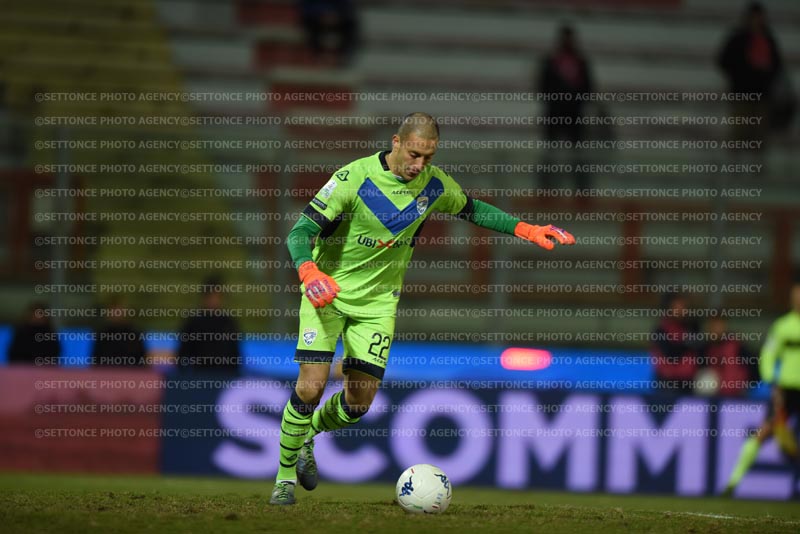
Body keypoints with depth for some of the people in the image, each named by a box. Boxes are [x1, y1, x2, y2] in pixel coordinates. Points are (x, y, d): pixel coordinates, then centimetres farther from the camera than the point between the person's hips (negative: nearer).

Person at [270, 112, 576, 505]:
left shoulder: (434, 184, -4)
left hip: (379, 299, 4)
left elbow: (472, 210, 16)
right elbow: (301, 232, -21)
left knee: (359, 402, -1)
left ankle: (306, 440, 30)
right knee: (310, 388, -16)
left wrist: (526, 230, 3)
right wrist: (309, 273, -42)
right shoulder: (354, 177, -20)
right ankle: (285, 476, 3)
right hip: (327, 292, -4)